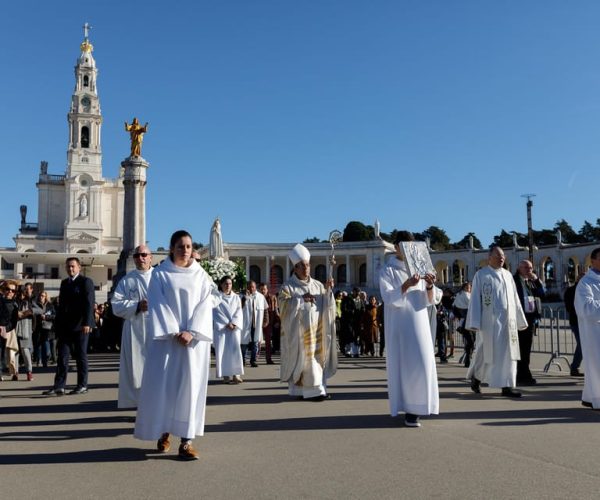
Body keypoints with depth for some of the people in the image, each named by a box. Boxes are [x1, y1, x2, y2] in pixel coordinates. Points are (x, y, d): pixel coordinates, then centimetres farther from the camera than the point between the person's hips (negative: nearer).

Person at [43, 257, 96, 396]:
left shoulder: (86, 282, -4)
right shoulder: (64, 283, 17)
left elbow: (89, 303, -12)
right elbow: (61, 304, 17)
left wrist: (87, 323, -20)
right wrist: (58, 323, 10)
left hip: (80, 325, -6)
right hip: (65, 326, 6)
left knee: (81, 355, 2)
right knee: (62, 356, 2)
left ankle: (82, 385, 10)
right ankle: (59, 387, 2)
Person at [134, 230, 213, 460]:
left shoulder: (201, 275, 8)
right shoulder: (160, 274, 4)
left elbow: (204, 306, 0)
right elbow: (158, 306, -4)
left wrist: (191, 332, -13)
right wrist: (173, 333, -14)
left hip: (194, 339, 1)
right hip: (166, 338, -1)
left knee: (190, 386, -2)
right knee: (163, 385, 0)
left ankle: (186, 441, -1)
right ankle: (164, 432, 18)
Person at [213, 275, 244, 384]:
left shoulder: (236, 297, 15)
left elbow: (239, 311, 7)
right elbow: (217, 312, -4)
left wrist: (234, 323, -10)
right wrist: (227, 323, -12)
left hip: (234, 327, 2)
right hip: (221, 327, -2)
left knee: (235, 349, -9)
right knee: (223, 350, -5)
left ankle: (236, 374, -10)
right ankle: (226, 375, -3)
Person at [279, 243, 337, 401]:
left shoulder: (318, 285, 11)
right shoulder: (288, 286, -1)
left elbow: (326, 305, 5)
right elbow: (284, 304, -13)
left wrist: (328, 290, -11)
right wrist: (301, 299, -19)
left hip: (316, 330, 5)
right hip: (298, 330, -5)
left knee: (316, 357, 5)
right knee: (304, 358, -9)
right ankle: (311, 391, -7)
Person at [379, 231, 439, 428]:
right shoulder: (387, 271, 0)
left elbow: (429, 300, 7)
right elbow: (388, 298, -13)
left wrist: (429, 286, -14)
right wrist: (406, 285, -28)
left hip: (419, 325, 4)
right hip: (399, 326, -4)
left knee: (423, 363, -1)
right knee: (403, 364, -3)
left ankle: (416, 406, 10)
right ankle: (408, 409, 3)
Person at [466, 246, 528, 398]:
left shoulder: (508, 275, 13)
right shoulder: (481, 274, -2)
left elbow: (515, 299, 15)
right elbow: (475, 299, -5)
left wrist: (520, 320, 12)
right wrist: (475, 322, -12)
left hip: (508, 320, 5)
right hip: (489, 320, -5)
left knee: (508, 352, 1)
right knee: (487, 351, 1)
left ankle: (507, 386, 5)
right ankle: (475, 377, 23)